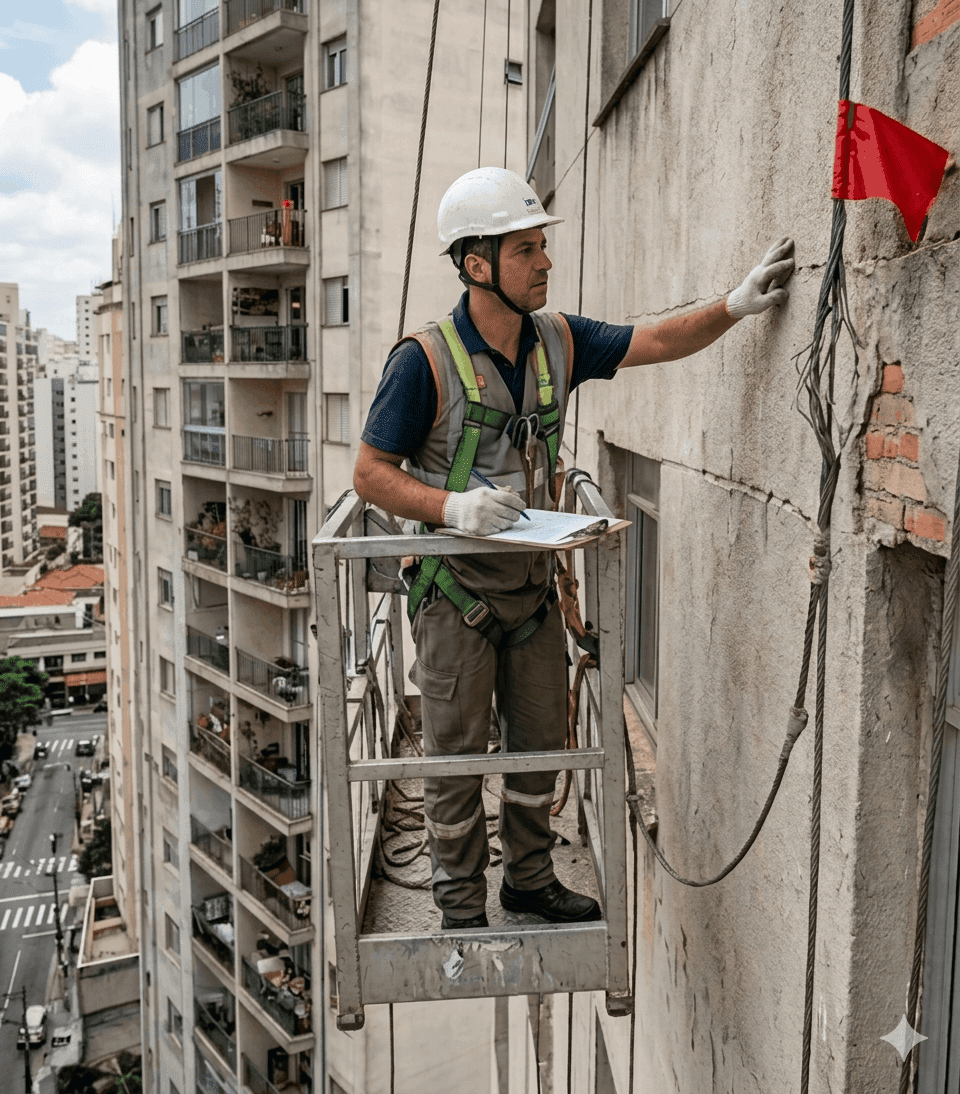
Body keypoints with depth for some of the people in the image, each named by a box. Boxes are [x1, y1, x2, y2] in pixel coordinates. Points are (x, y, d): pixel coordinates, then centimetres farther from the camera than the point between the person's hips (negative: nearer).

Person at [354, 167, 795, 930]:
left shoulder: (557, 342, 2)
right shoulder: (428, 358, -15)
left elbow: (657, 342, 5)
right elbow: (371, 474, -13)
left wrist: (736, 306, -10)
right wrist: (454, 506, -28)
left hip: (533, 583, 6)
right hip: (457, 588, -5)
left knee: (540, 740, 15)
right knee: (458, 753, 6)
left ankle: (530, 878, 36)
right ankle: (462, 902, 25)